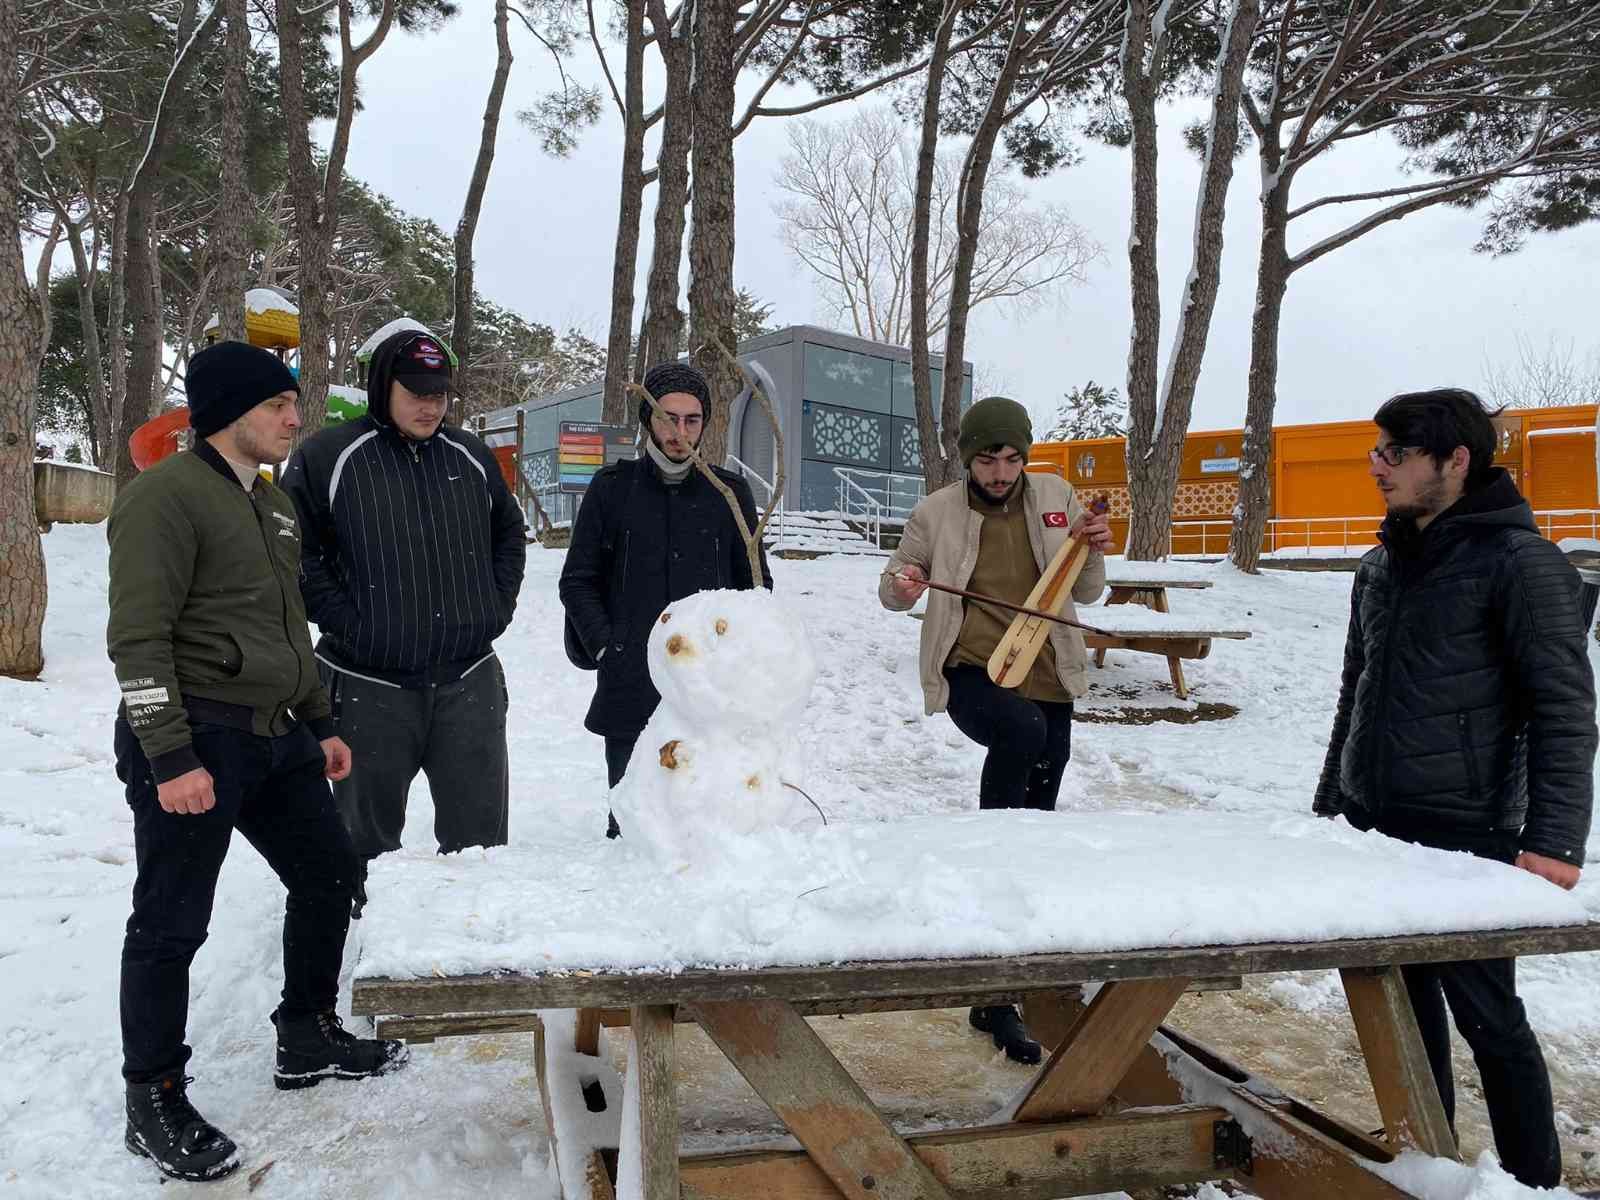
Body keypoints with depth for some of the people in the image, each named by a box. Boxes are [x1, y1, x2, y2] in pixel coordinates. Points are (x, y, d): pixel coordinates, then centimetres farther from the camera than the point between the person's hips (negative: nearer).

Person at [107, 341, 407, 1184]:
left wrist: (320, 724, 21)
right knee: (171, 923, 2)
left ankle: (308, 1040, 33)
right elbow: (138, 640, -16)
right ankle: (154, 1104, 18)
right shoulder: (166, 497, -12)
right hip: (194, 738, -9)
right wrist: (171, 758, -20)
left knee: (328, 876, 15)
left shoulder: (273, 505, 16)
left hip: (275, 735, 9)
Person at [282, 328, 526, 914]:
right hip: (369, 688, -3)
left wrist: (495, 608, 9)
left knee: (480, 833, 9)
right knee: (369, 833, 11)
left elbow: (508, 534, 21)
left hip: (469, 681, 3)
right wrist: (345, 621, -10)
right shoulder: (326, 456, -5)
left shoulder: (471, 457, 9)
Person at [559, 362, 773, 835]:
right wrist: (606, 648, -5)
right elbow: (578, 581, 8)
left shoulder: (730, 492, 9)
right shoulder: (612, 488, 6)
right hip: (631, 694, 0)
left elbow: (756, 584, 14)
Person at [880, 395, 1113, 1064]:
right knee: (1023, 731, -39)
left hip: (1047, 682, 4)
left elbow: (1084, 594, 12)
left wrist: (1093, 553, -9)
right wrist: (901, 587, -15)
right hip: (971, 674, -3)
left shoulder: (1057, 499, 5)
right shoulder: (937, 513, -2)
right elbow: (892, 591, 8)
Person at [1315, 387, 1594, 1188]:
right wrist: (1328, 801, 18)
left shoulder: (1520, 561, -10)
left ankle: (1534, 1182, 22)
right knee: (1406, 1002, 15)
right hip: (1371, 828, 7)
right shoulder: (1382, 566, 11)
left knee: (1486, 1017, 4)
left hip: (1465, 838, -6)